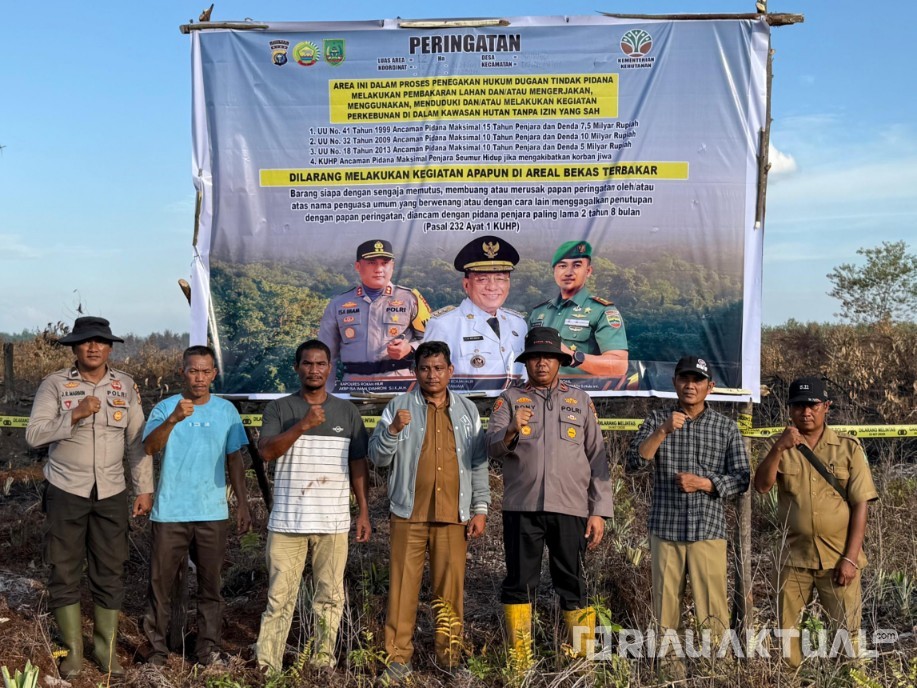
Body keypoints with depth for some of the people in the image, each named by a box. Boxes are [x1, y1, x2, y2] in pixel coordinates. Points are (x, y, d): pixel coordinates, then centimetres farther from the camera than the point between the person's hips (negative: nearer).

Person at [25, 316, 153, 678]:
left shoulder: (125, 385, 3)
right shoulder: (55, 384, -6)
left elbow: (136, 441, 5)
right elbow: (34, 435, -14)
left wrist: (144, 489, 3)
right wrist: (76, 414, -25)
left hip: (111, 494, 2)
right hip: (66, 493, -2)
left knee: (110, 573, 6)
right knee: (64, 572, 5)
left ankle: (106, 648, 19)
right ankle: (73, 650, 18)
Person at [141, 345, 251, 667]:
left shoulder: (226, 411, 5)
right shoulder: (165, 408, -2)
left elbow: (235, 461, 11)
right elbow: (149, 447, -18)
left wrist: (243, 505, 8)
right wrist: (174, 419, -33)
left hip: (212, 513, 2)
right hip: (170, 512, -1)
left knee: (210, 583, 7)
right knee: (161, 581, 4)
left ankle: (209, 647, 15)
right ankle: (156, 649, 14)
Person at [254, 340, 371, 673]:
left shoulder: (347, 411, 9)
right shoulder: (279, 408, 4)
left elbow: (358, 464, 10)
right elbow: (266, 451, -11)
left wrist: (364, 512, 5)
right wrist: (303, 425, -21)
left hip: (333, 521, 2)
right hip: (287, 520, -2)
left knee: (330, 596, 5)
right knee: (280, 596, 0)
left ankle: (324, 663, 14)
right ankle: (267, 666, 6)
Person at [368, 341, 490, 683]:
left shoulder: (467, 410, 11)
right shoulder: (399, 407, 4)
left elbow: (478, 464, 11)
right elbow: (377, 457, 0)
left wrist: (480, 509, 6)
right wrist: (393, 430, -19)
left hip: (453, 515, 1)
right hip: (409, 513, -1)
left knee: (450, 589, 4)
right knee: (403, 587, 0)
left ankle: (450, 657, 14)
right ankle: (398, 658, 8)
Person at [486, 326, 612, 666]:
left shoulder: (580, 400, 14)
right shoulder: (510, 399, 11)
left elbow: (597, 458, 11)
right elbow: (492, 445, -4)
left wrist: (599, 511, 4)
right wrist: (511, 432, -26)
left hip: (570, 507, 0)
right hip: (522, 507, 0)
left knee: (573, 585, 3)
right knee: (519, 582, 3)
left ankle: (584, 659, 10)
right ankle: (519, 660, 11)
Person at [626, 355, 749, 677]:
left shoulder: (726, 427, 3)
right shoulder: (657, 420, 3)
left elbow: (741, 479, 1)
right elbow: (634, 463, -9)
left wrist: (703, 483, -13)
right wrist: (663, 431, -20)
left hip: (708, 530, -1)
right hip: (665, 529, 1)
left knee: (711, 606, -2)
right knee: (666, 601, 9)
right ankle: (669, 660, 22)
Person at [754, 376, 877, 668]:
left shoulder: (848, 448, -2)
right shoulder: (783, 449, 5)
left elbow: (860, 505, -4)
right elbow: (761, 486, -10)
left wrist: (850, 557, -11)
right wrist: (778, 448, -24)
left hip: (839, 557, -2)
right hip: (794, 556, 2)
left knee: (847, 632, 5)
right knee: (786, 631, 7)